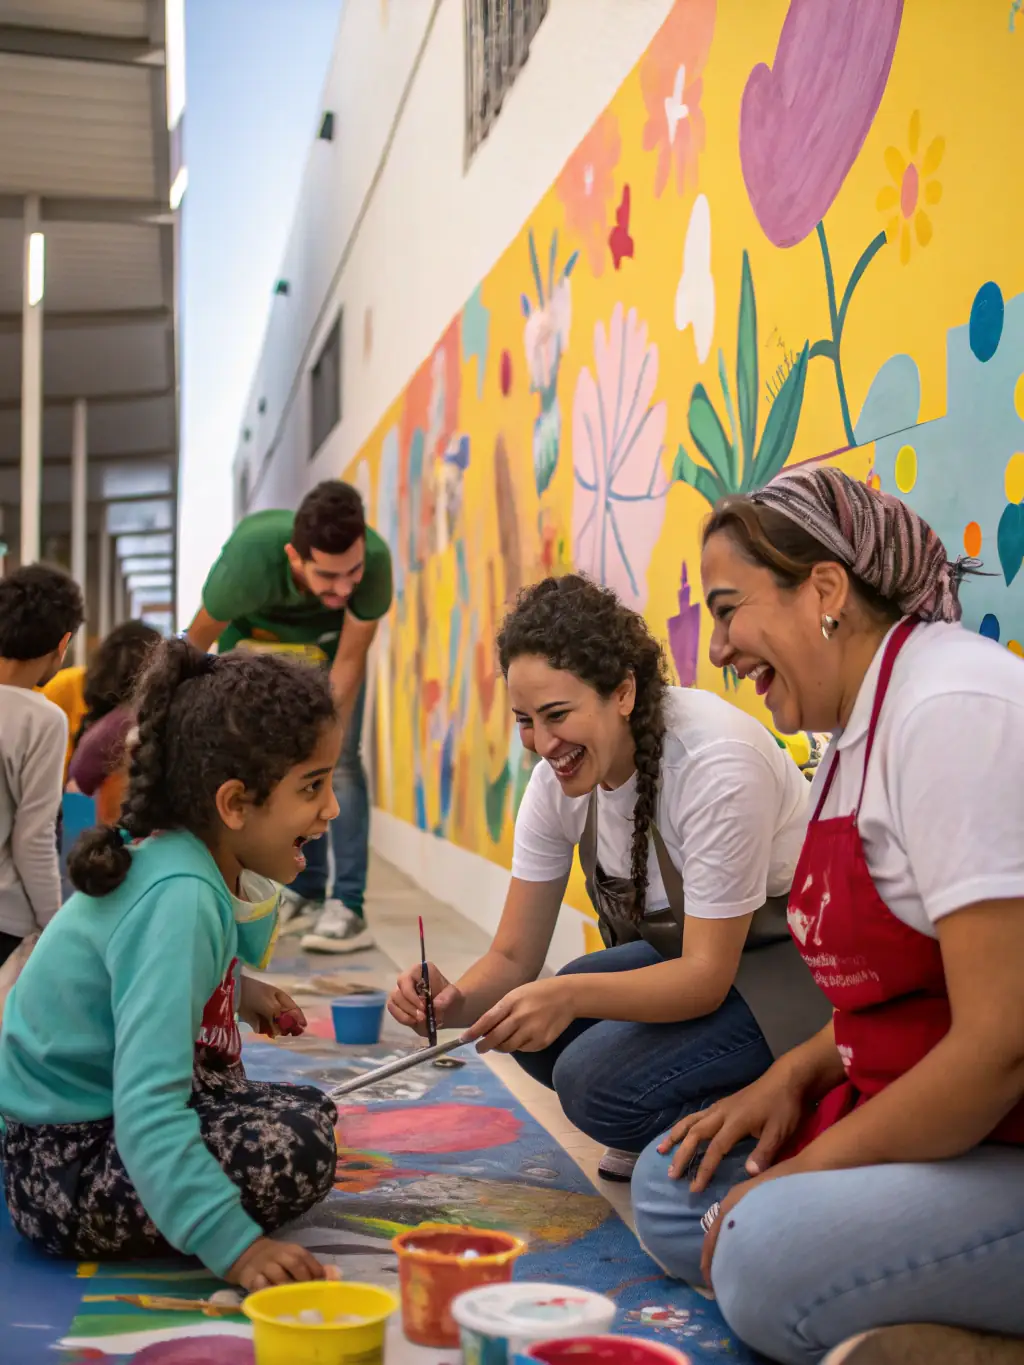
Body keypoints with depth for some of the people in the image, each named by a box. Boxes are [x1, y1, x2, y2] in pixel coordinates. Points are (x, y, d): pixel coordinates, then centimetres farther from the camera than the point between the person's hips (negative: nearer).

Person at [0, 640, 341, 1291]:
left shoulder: (190, 858, 0)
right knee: (300, 1146, -24)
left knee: (309, 1108, 21)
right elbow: (146, 1107, -36)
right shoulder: (179, 900, -28)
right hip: (62, 1167, -10)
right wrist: (234, 1245, -38)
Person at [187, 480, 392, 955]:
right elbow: (197, 642, -20)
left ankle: (347, 906, -15)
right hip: (252, 630, 1)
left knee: (339, 758, -13)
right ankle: (303, 888, 14)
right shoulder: (248, 564, -42)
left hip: (329, 636, 0)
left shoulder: (375, 560, -40)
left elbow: (349, 661, -24)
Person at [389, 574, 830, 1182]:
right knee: (538, 1033, -15)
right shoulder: (559, 777, -9)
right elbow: (514, 958, -6)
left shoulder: (718, 766, -30)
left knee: (598, 1080, -24)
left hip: (793, 970, -7)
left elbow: (707, 977, -27)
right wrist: (457, 1001, -29)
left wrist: (569, 995, -43)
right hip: (686, 953, 7)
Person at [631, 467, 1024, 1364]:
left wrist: (812, 1169, -14)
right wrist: (794, 1076, 2)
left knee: (773, 1252, -27)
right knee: (674, 1188, 5)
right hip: (944, 1121, 10)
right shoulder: (856, 735, 11)